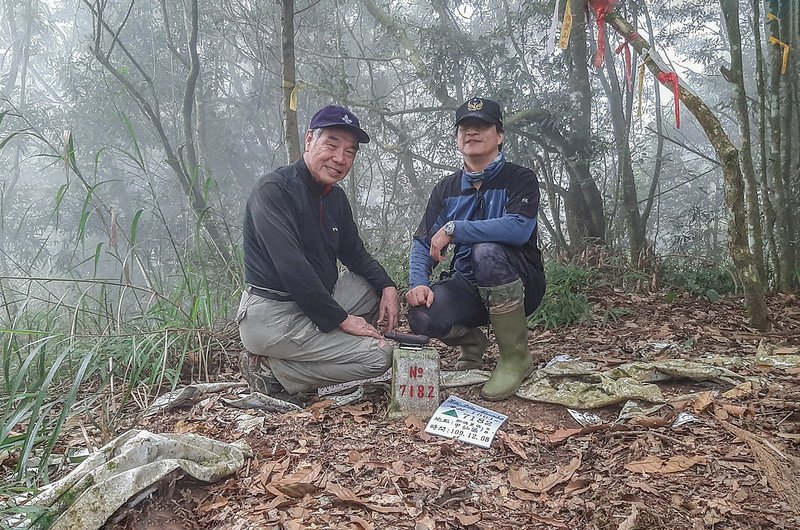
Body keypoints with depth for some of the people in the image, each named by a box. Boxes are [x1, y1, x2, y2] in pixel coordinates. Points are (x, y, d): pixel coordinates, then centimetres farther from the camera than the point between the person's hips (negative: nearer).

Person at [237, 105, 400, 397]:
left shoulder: (335, 197, 11)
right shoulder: (274, 189, -16)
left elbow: (355, 253, 18)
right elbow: (291, 268, -24)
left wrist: (387, 286, -2)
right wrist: (341, 319, -19)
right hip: (271, 315, -9)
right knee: (378, 355, -14)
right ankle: (271, 370, -5)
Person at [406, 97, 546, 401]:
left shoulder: (519, 179, -7)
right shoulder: (446, 189, 8)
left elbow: (519, 228, -28)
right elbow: (423, 243, 2)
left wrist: (452, 229, -25)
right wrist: (418, 282, -19)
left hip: (519, 287, -3)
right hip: (467, 286, 4)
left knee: (488, 251, -37)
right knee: (421, 316, -27)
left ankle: (515, 357, -19)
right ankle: (471, 342, 9)